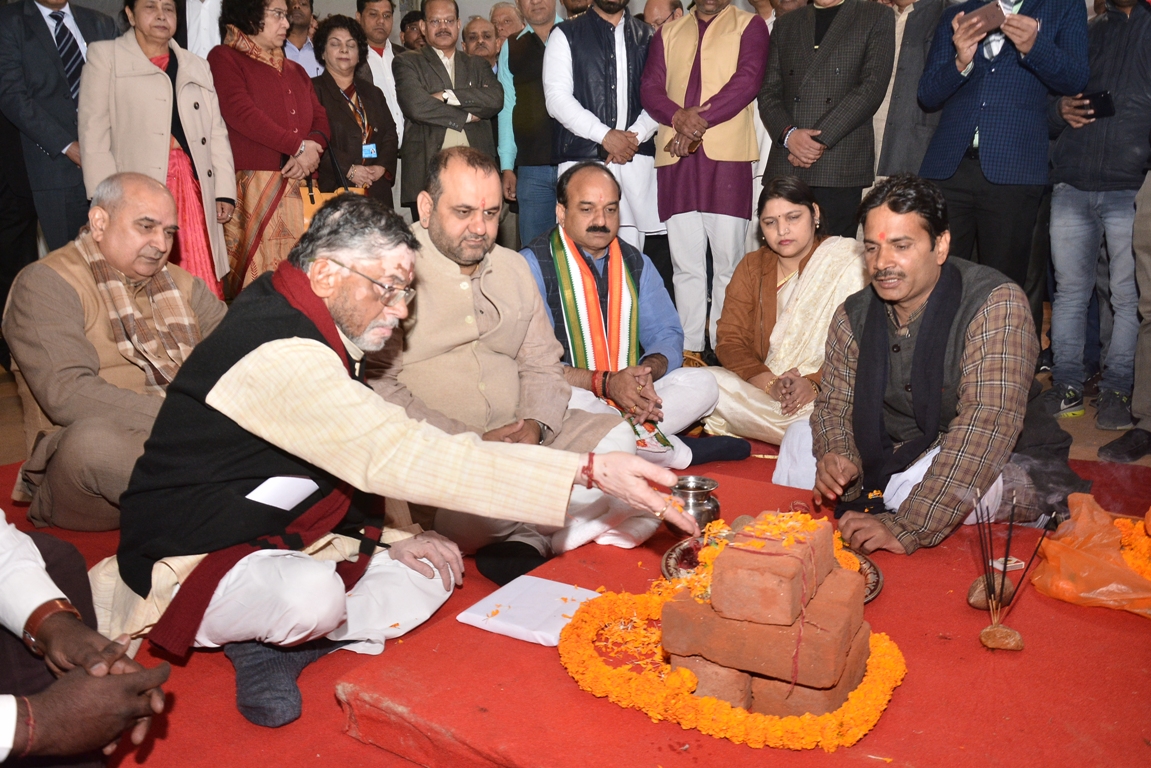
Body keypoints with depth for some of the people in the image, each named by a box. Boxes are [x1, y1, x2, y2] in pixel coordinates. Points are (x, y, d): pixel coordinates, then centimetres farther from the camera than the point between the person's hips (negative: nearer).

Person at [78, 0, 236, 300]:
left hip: (193, 186, 4)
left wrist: (225, 191, 4)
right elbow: (94, 134, 0)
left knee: (203, 289, -3)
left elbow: (217, 134, 15)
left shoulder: (197, 66, 22)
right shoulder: (105, 57, 8)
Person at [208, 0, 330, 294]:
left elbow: (320, 118, 16)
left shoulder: (294, 70, 26)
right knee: (258, 274, -10)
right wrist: (299, 146, -10)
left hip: (300, 187, 6)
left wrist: (314, 147, -7)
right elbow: (240, 112, -9)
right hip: (252, 186, -5)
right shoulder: (225, 58, 6)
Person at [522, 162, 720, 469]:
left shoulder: (636, 263, 13)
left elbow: (666, 335, 12)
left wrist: (648, 373, -13)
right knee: (564, 399, -38)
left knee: (702, 383, -13)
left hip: (632, 398, 5)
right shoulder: (534, 265, -6)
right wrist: (604, 383, -26)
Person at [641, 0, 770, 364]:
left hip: (727, 156, -3)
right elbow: (650, 88, 9)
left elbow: (747, 80, -4)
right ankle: (689, 348, 8)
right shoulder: (669, 32, 21)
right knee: (685, 263, 3)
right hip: (676, 157, 3)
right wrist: (678, 116, -11)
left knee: (728, 261, -5)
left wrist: (700, 121, -12)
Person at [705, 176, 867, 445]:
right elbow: (729, 340, 3)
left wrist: (815, 383, -24)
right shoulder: (751, 267, 12)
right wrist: (770, 384, -15)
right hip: (760, 389, 4)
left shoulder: (847, 264, 1)